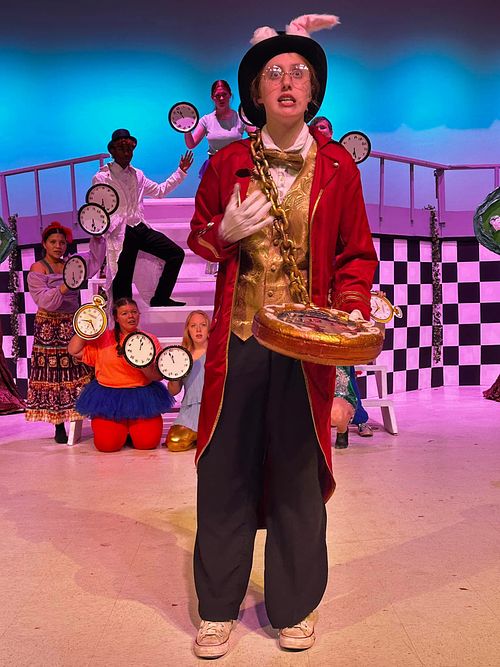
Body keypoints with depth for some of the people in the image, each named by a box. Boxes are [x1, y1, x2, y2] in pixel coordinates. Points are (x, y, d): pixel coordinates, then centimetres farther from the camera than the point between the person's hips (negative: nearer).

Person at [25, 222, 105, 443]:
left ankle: (75, 418, 4)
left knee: (78, 372, -1)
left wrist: (96, 238, 9)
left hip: (73, 326, 5)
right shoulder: (38, 269, -5)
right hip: (50, 329, -5)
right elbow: (43, 300, -17)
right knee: (53, 374, -4)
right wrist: (63, 288, -29)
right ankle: (59, 426, 2)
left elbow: (95, 259, 21)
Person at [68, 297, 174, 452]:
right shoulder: (103, 338, 6)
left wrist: (144, 365, -21)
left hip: (142, 396, 0)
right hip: (108, 397, 0)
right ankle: (121, 427, 18)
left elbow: (158, 375, -2)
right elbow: (73, 351, 0)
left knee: (148, 442, -16)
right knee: (107, 443, -18)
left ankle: (132, 426, 19)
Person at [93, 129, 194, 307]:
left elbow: (160, 190, 25)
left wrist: (181, 172, 20)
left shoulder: (137, 175, 18)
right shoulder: (101, 178, -2)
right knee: (123, 279, -7)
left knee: (176, 253, 0)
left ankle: (160, 299, 7)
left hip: (141, 229, 6)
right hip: (120, 233, -6)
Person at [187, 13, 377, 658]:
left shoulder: (337, 166, 3)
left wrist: (352, 310, -10)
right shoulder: (227, 163, 5)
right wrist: (227, 232, -10)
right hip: (237, 338, 1)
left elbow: (356, 255, 7)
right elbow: (198, 239, 13)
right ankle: (218, 607, 26)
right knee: (226, 468, 6)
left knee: (298, 470, 8)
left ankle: (294, 607, 29)